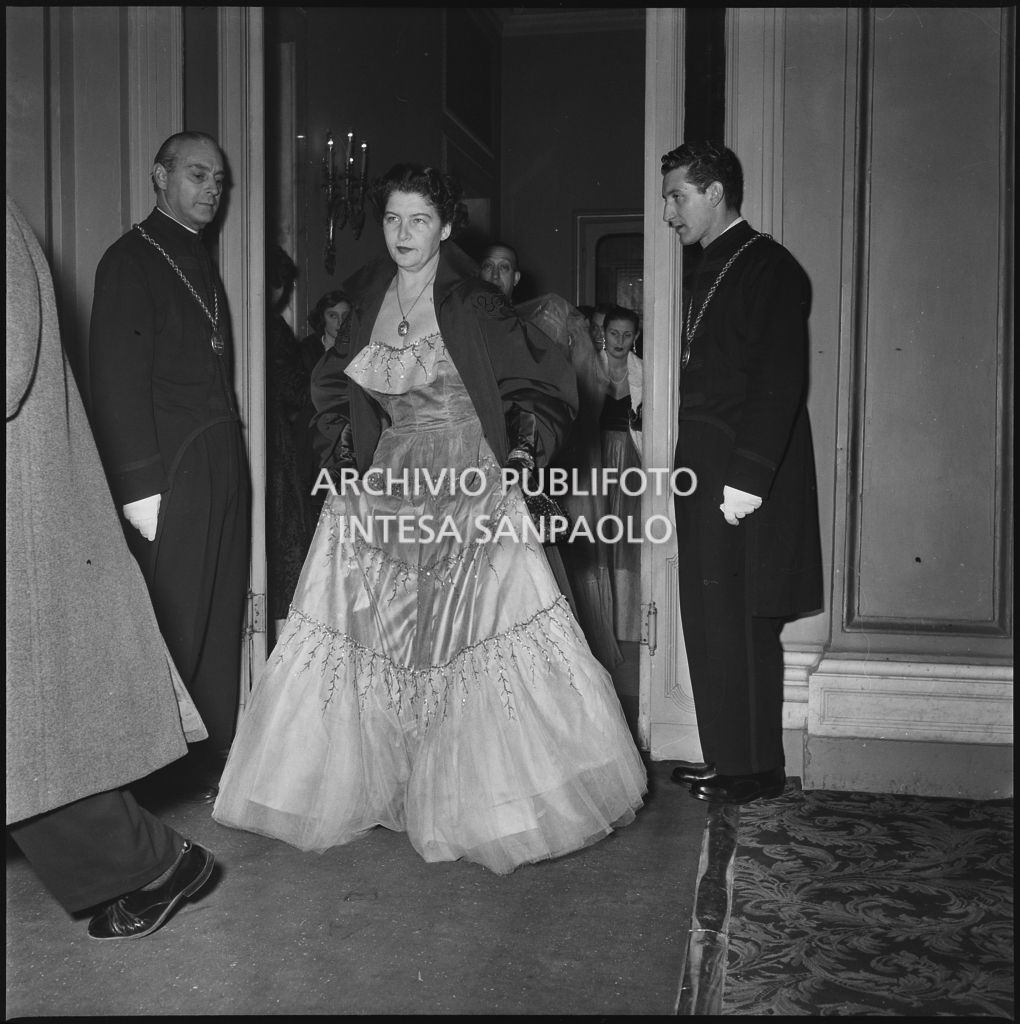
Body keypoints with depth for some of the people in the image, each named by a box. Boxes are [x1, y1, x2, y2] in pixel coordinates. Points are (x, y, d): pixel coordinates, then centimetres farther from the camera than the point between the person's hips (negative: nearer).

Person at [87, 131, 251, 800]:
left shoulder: (202, 260, 18)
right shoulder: (130, 261, -5)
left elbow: (215, 369, 14)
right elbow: (118, 381, -13)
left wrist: (231, 456, 6)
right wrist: (140, 487, -18)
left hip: (224, 464, 8)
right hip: (171, 474, -8)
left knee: (222, 621, 12)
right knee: (175, 628, -3)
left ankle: (216, 759, 23)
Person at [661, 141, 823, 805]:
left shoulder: (768, 267, -8)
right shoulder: (706, 271, 18)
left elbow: (780, 383, -16)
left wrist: (747, 477, -22)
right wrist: (693, 468, 8)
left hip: (745, 483, -8)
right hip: (704, 477, 8)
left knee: (740, 628, -3)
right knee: (712, 626, 11)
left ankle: (756, 770, 9)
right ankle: (728, 757, 22)